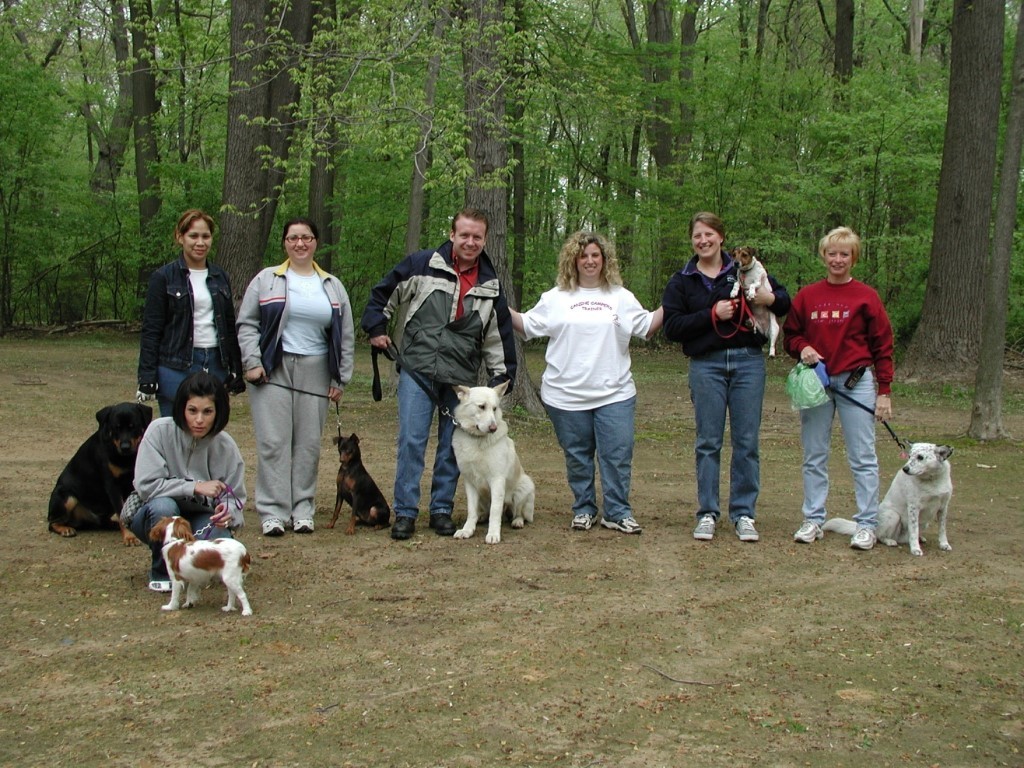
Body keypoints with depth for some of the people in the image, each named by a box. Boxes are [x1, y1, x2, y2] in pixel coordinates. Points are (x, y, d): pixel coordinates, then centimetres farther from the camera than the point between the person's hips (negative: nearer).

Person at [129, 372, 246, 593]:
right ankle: (161, 572, -7)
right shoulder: (160, 431, -18)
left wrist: (228, 512, -29)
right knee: (163, 506, -36)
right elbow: (145, 485, -23)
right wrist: (195, 487, -28)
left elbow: (236, 499, -5)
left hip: (201, 520, 2)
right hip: (158, 517, -1)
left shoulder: (225, 446, -11)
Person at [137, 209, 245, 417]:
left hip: (216, 366, 4)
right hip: (176, 368, -4)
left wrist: (236, 372, 13)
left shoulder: (220, 278, 13)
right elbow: (151, 330, -3)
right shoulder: (163, 277, -1)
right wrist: (147, 378, -9)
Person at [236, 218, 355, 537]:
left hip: (314, 374, 2)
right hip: (273, 372, -2)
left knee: (309, 444, 3)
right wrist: (252, 363, -7)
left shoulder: (333, 287, 14)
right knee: (273, 442, -5)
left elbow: (346, 336, 14)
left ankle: (302, 510, 11)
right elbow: (246, 324, 3)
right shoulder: (267, 280, 6)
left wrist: (341, 379, 8)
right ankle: (273, 512, -2)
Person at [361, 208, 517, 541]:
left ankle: (442, 509, 19)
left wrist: (501, 375, 12)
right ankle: (405, 512, 2)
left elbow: (499, 333, 15)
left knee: (452, 447, 7)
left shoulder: (490, 285, 9)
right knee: (411, 442, -6)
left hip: (462, 378, 3)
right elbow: (382, 294, 8)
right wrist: (376, 328, 2)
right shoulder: (422, 264, -1)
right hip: (417, 371, -3)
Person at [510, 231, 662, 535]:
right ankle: (583, 509, 20)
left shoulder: (621, 297, 10)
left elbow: (647, 327, 12)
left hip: (614, 393, 0)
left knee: (618, 455, -3)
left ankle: (617, 512, 7)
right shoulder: (556, 298, 6)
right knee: (577, 456, 8)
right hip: (566, 394, 0)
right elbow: (528, 325, 7)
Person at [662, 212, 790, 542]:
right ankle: (707, 513, 12)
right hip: (706, 365, 0)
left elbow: (785, 302, 10)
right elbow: (671, 327, -2)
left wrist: (770, 298, -13)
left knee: (747, 441, 2)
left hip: (748, 362, 0)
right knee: (708, 442, 3)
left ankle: (743, 513, 11)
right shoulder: (682, 281, 8)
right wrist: (713, 314, -12)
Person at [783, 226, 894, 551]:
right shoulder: (806, 296, 6)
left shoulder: (866, 296, 0)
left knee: (862, 457, -1)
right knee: (814, 457, 7)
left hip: (856, 383, -3)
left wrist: (884, 391, -3)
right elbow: (790, 335, 14)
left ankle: (866, 524, 5)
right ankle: (813, 520, 15)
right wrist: (803, 348, -9)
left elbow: (882, 346, 1)